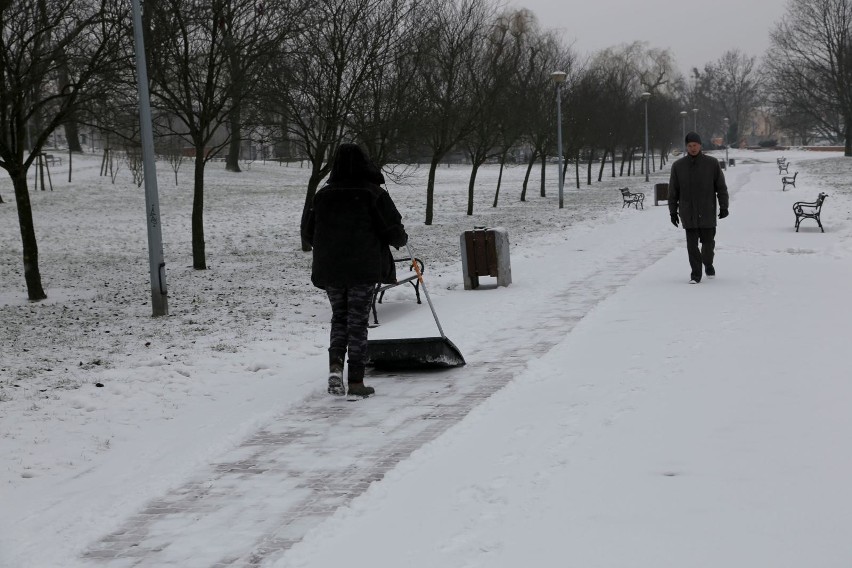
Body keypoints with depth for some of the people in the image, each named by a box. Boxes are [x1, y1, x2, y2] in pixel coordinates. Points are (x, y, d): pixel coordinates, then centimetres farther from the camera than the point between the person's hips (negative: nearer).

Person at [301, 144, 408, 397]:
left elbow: (307, 232, 10)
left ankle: (335, 365, -7)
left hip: (329, 269, 3)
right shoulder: (373, 194, -7)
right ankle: (356, 381, 4)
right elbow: (393, 230, -6)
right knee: (358, 322, 3)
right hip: (363, 270, -3)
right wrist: (401, 240, 17)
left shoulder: (323, 195, 4)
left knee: (339, 318, 17)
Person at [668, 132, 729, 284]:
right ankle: (696, 273, 5)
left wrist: (724, 206, -1)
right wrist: (673, 211, 6)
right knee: (692, 244, -3)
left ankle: (708, 265, 33)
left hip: (707, 213, 0)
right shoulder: (678, 166, 3)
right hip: (688, 213, 0)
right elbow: (673, 191, 7)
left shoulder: (712, 163, 0)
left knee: (708, 242, 6)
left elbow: (721, 187, 3)